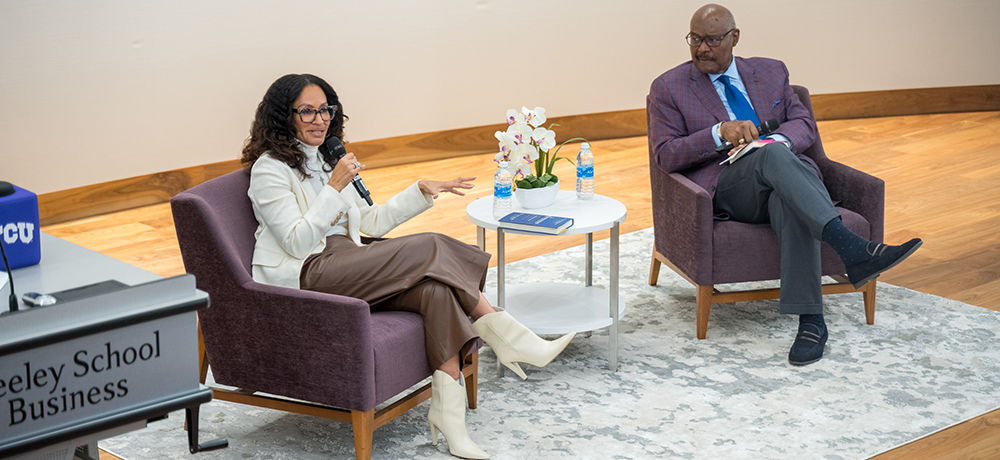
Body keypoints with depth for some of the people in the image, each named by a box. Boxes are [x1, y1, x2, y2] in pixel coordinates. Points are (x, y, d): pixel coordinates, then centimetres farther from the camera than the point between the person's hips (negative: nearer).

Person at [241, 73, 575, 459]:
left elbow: (372, 222, 25)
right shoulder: (269, 168, -3)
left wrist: (423, 192, 16)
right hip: (304, 277, -8)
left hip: (343, 271, 8)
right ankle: (509, 340, -18)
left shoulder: (326, 160, 22)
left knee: (435, 289, -23)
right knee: (429, 248, -23)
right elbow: (297, 242, -13)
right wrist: (335, 187, -15)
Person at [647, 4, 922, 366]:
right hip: (727, 185, -2)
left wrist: (777, 140, -11)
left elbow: (804, 123, 13)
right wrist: (720, 133, -13)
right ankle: (853, 250, -51)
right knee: (772, 155, -37)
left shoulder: (770, 72, 22)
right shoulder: (668, 89, 11)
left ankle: (810, 320, -42)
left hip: (785, 173, 3)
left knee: (790, 204, -37)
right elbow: (665, 155, 1)